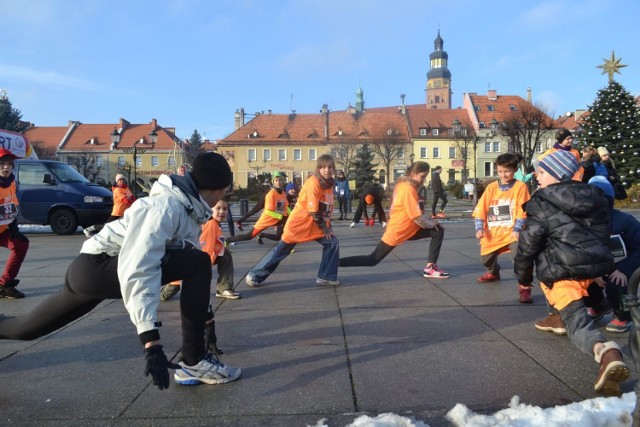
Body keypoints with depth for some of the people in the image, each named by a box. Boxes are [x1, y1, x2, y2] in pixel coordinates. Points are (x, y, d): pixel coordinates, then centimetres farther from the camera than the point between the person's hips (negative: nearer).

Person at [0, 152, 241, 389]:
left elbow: (194, 274, 13)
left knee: (28, 329, 22)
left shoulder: (191, 209, 6)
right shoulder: (166, 207, -23)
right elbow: (137, 270, -33)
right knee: (199, 263, -22)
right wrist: (151, 342, -36)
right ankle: (194, 363, -13)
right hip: (95, 267, -9)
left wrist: (206, 316, 15)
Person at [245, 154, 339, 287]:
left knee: (333, 243, -2)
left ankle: (326, 277, 9)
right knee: (281, 250, 0)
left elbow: (328, 208, 14)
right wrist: (324, 228, -13)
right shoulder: (313, 182, -22)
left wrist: (327, 226, 8)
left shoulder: (330, 183, 4)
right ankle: (254, 276, 12)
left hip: (317, 224, 8)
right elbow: (313, 211, -23)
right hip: (299, 222, -7)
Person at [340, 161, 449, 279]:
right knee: (372, 260, 0)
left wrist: (430, 221, 5)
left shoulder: (402, 184, 4)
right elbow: (418, 219, -24)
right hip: (397, 231, -9)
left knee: (438, 231, 5)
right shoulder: (408, 189, -24)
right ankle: (335, 262, 7)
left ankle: (430, 268, 5)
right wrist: (432, 223, -5)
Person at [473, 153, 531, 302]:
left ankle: (524, 288, -16)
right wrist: (479, 228, -10)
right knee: (486, 258, 16)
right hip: (492, 233, 4)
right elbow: (481, 209, 1)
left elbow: (522, 211, -8)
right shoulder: (491, 187, 4)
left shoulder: (520, 186, -4)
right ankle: (493, 273, 51)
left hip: (511, 232, -4)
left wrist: (516, 230, -18)